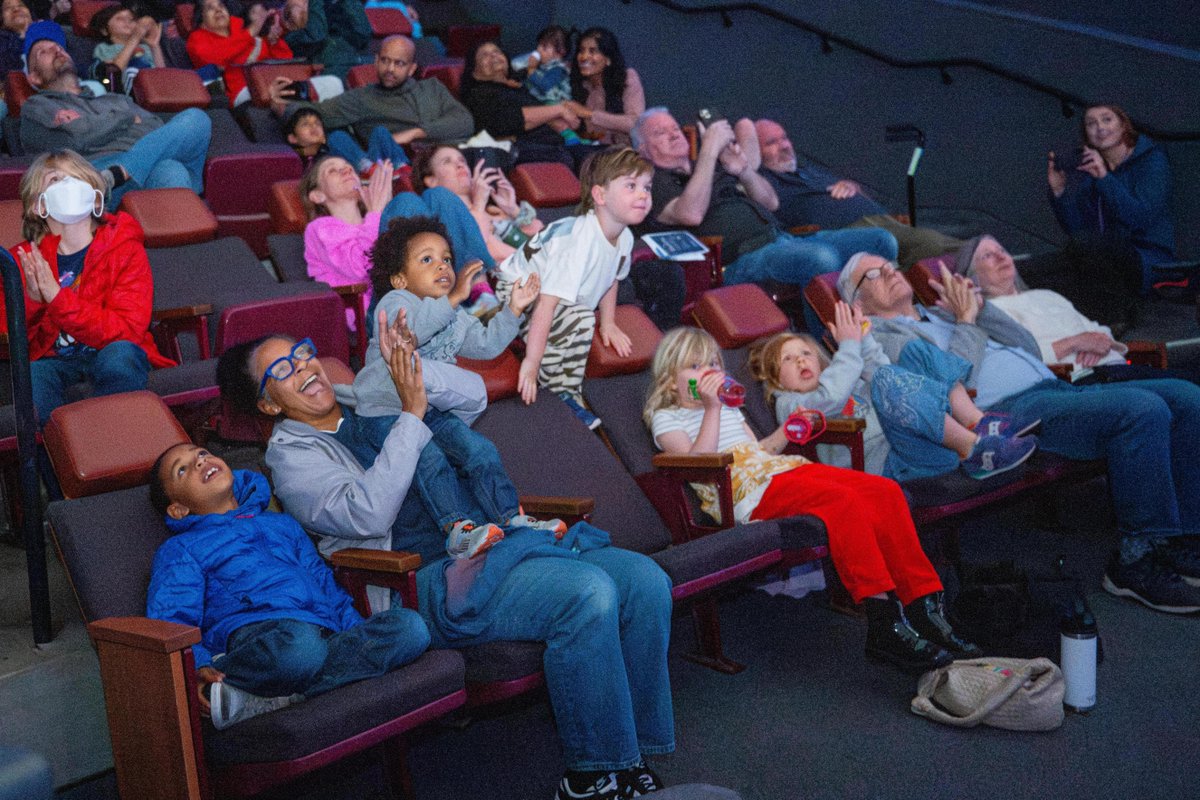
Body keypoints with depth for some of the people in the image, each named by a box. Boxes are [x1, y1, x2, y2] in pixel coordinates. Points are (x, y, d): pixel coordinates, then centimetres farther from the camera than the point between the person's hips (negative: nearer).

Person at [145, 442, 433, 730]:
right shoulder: (178, 551, 20)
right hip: (251, 633, -6)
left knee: (410, 624, -24)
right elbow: (169, 623, 4)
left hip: (327, 633, 6)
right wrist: (196, 668, -17)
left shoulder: (282, 524, 37)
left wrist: (359, 631, 14)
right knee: (300, 642, -43)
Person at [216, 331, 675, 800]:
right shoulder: (290, 454, 3)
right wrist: (411, 415, -14)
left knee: (645, 579, -12)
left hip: (496, 540, 7)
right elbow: (368, 515, -16)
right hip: (431, 580, -7)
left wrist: (412, 363, 2)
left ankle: (631, 755, -3)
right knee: (588, 593, -30)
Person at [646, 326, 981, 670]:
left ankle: (923, 607, -16)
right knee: (843, 500, -33)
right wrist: (710, 409, -10)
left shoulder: (728, 407, 32)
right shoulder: (667, 419, 8)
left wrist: (786, 432, 20)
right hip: (749, 491, -8)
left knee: (886, 491, -14)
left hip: (785, 467, 8)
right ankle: (885, 625, -34)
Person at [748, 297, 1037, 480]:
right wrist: (849, 346, -3)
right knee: (888, 381, -31)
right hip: (889, 458, -8)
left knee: (918, 351, 9)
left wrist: (865, 341, 19)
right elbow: (830, 398, -12)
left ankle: (977, 423, -10)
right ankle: (972, 451, -28)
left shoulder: (848, 381, 35)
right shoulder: (788, 404, 8)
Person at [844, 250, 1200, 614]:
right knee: (1143, 410, -28)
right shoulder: (878, 337, 6)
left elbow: (1030, 349, 22)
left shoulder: (942, 314, 30)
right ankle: (1139, 561, -19)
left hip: (1053, 388, 9)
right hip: (1004, 410, -9)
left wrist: (979, 306, 12)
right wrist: (967, 320, 1)